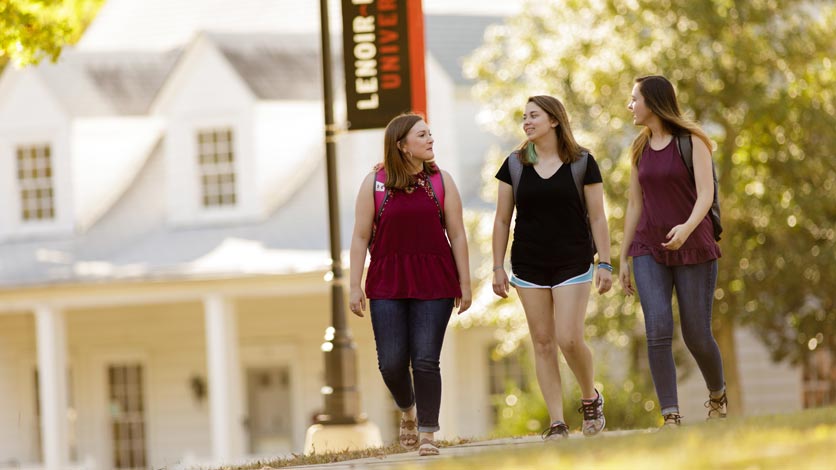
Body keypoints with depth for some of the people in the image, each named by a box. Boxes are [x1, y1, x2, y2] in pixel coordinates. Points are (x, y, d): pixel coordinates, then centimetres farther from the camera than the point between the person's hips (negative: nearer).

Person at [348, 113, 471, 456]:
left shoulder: (441, 181, 3)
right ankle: (408, 411, 28)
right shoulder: (375, 183, 1)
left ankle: (427, 434, 4)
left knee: (425, 360, -6)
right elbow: (361, 237, 2)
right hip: (387, 286, 0)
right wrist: (355, 287, -2)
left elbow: (457, 235, 5)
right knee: (391, 363, -2)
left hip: (434, 284, 0)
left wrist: (465, 284, 3)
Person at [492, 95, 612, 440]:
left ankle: (590, 398, 15)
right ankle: (557, 423, 3)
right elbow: (502, 220, 9)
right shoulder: (515, 165, 6)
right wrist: (498, 268, 4)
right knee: (543, 343, 1)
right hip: (529, 265, 3)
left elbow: (597, 217, 0)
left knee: (569, 339, -12)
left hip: (572, 262, -3)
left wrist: (604, 263, -5)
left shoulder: (582, 163, -1)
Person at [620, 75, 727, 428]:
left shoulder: (693, 141, -6)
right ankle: (671, 419, -19)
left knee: (697, 337, 1)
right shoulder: (640, 148, 10)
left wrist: (687, 227, -37)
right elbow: (634, 205, 14)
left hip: (694, 248, -3)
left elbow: (706, 194, -17)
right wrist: (623, 260, 12)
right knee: (658, 331, -18)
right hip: (650, 250, 3)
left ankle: (717, 395, 34)